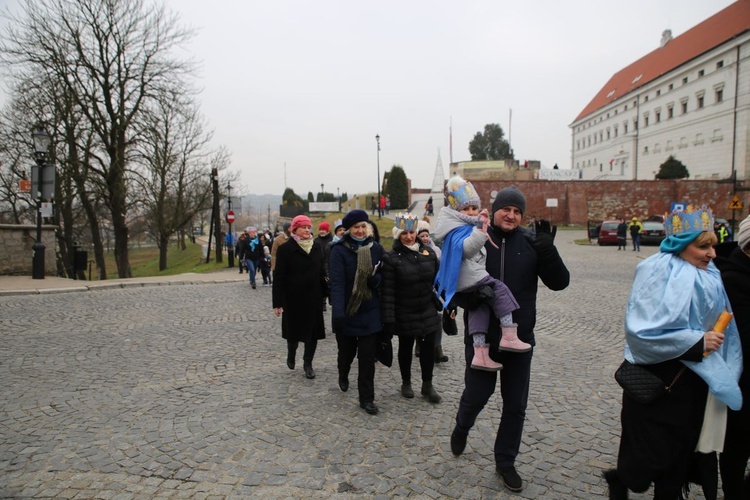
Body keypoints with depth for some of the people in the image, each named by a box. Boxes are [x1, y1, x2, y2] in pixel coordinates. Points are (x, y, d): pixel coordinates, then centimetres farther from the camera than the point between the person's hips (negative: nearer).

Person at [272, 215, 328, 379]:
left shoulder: (316, 248, 6)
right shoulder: (285, 249, -6)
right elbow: (278, 277, -8)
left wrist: (324, 293, 8)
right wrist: (277, 302, -12)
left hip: (313, 298, 3)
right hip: (293, 298, -3)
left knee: (313, 331, 3)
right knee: (294, 330, 11)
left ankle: (308, 364, 20)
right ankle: (291, 354, 41)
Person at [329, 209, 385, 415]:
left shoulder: (376, 248, -1)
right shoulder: (339, 250, -13)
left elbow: (382, 273, 9)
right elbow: (337, 283, -22)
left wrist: (376, 279, -16)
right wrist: (338, 313, -33)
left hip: (370, 311, 2)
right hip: (347, 311, -2)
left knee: (368, 357, 2)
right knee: (347, 350, 18)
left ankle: (367, 398, 16)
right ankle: (343, 375, 51)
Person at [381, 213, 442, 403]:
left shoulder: (428, 252, 0)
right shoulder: (391, 257, -12)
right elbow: (387, 291, -15)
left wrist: (444, 302, 8)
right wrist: (388, 320, -18)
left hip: (428, 311, 3)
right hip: (404, 314, -3)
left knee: (428, 347, 7)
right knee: (405, 347, 13)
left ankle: (427, 385, 25)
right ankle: (406, 383, 32)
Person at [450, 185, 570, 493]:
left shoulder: (531, 243, -4)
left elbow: (559, 282, -8)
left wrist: (548, 251, -22)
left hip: (520, 340, 2)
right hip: (481, 337, -1)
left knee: (516, 406, 13)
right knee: (475, 396, 12)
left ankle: (505, 462, 35)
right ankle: (461, 428, 46)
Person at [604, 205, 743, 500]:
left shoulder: (709, 276, 4)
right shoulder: (659, 273, -18)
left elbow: (718, 321, 18)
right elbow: (643, 331, -23)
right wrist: (696, 342, -22)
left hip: (694, 378, 7)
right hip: (657, 378, -7)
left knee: (683, 447, 17)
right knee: (651, 452, 5)